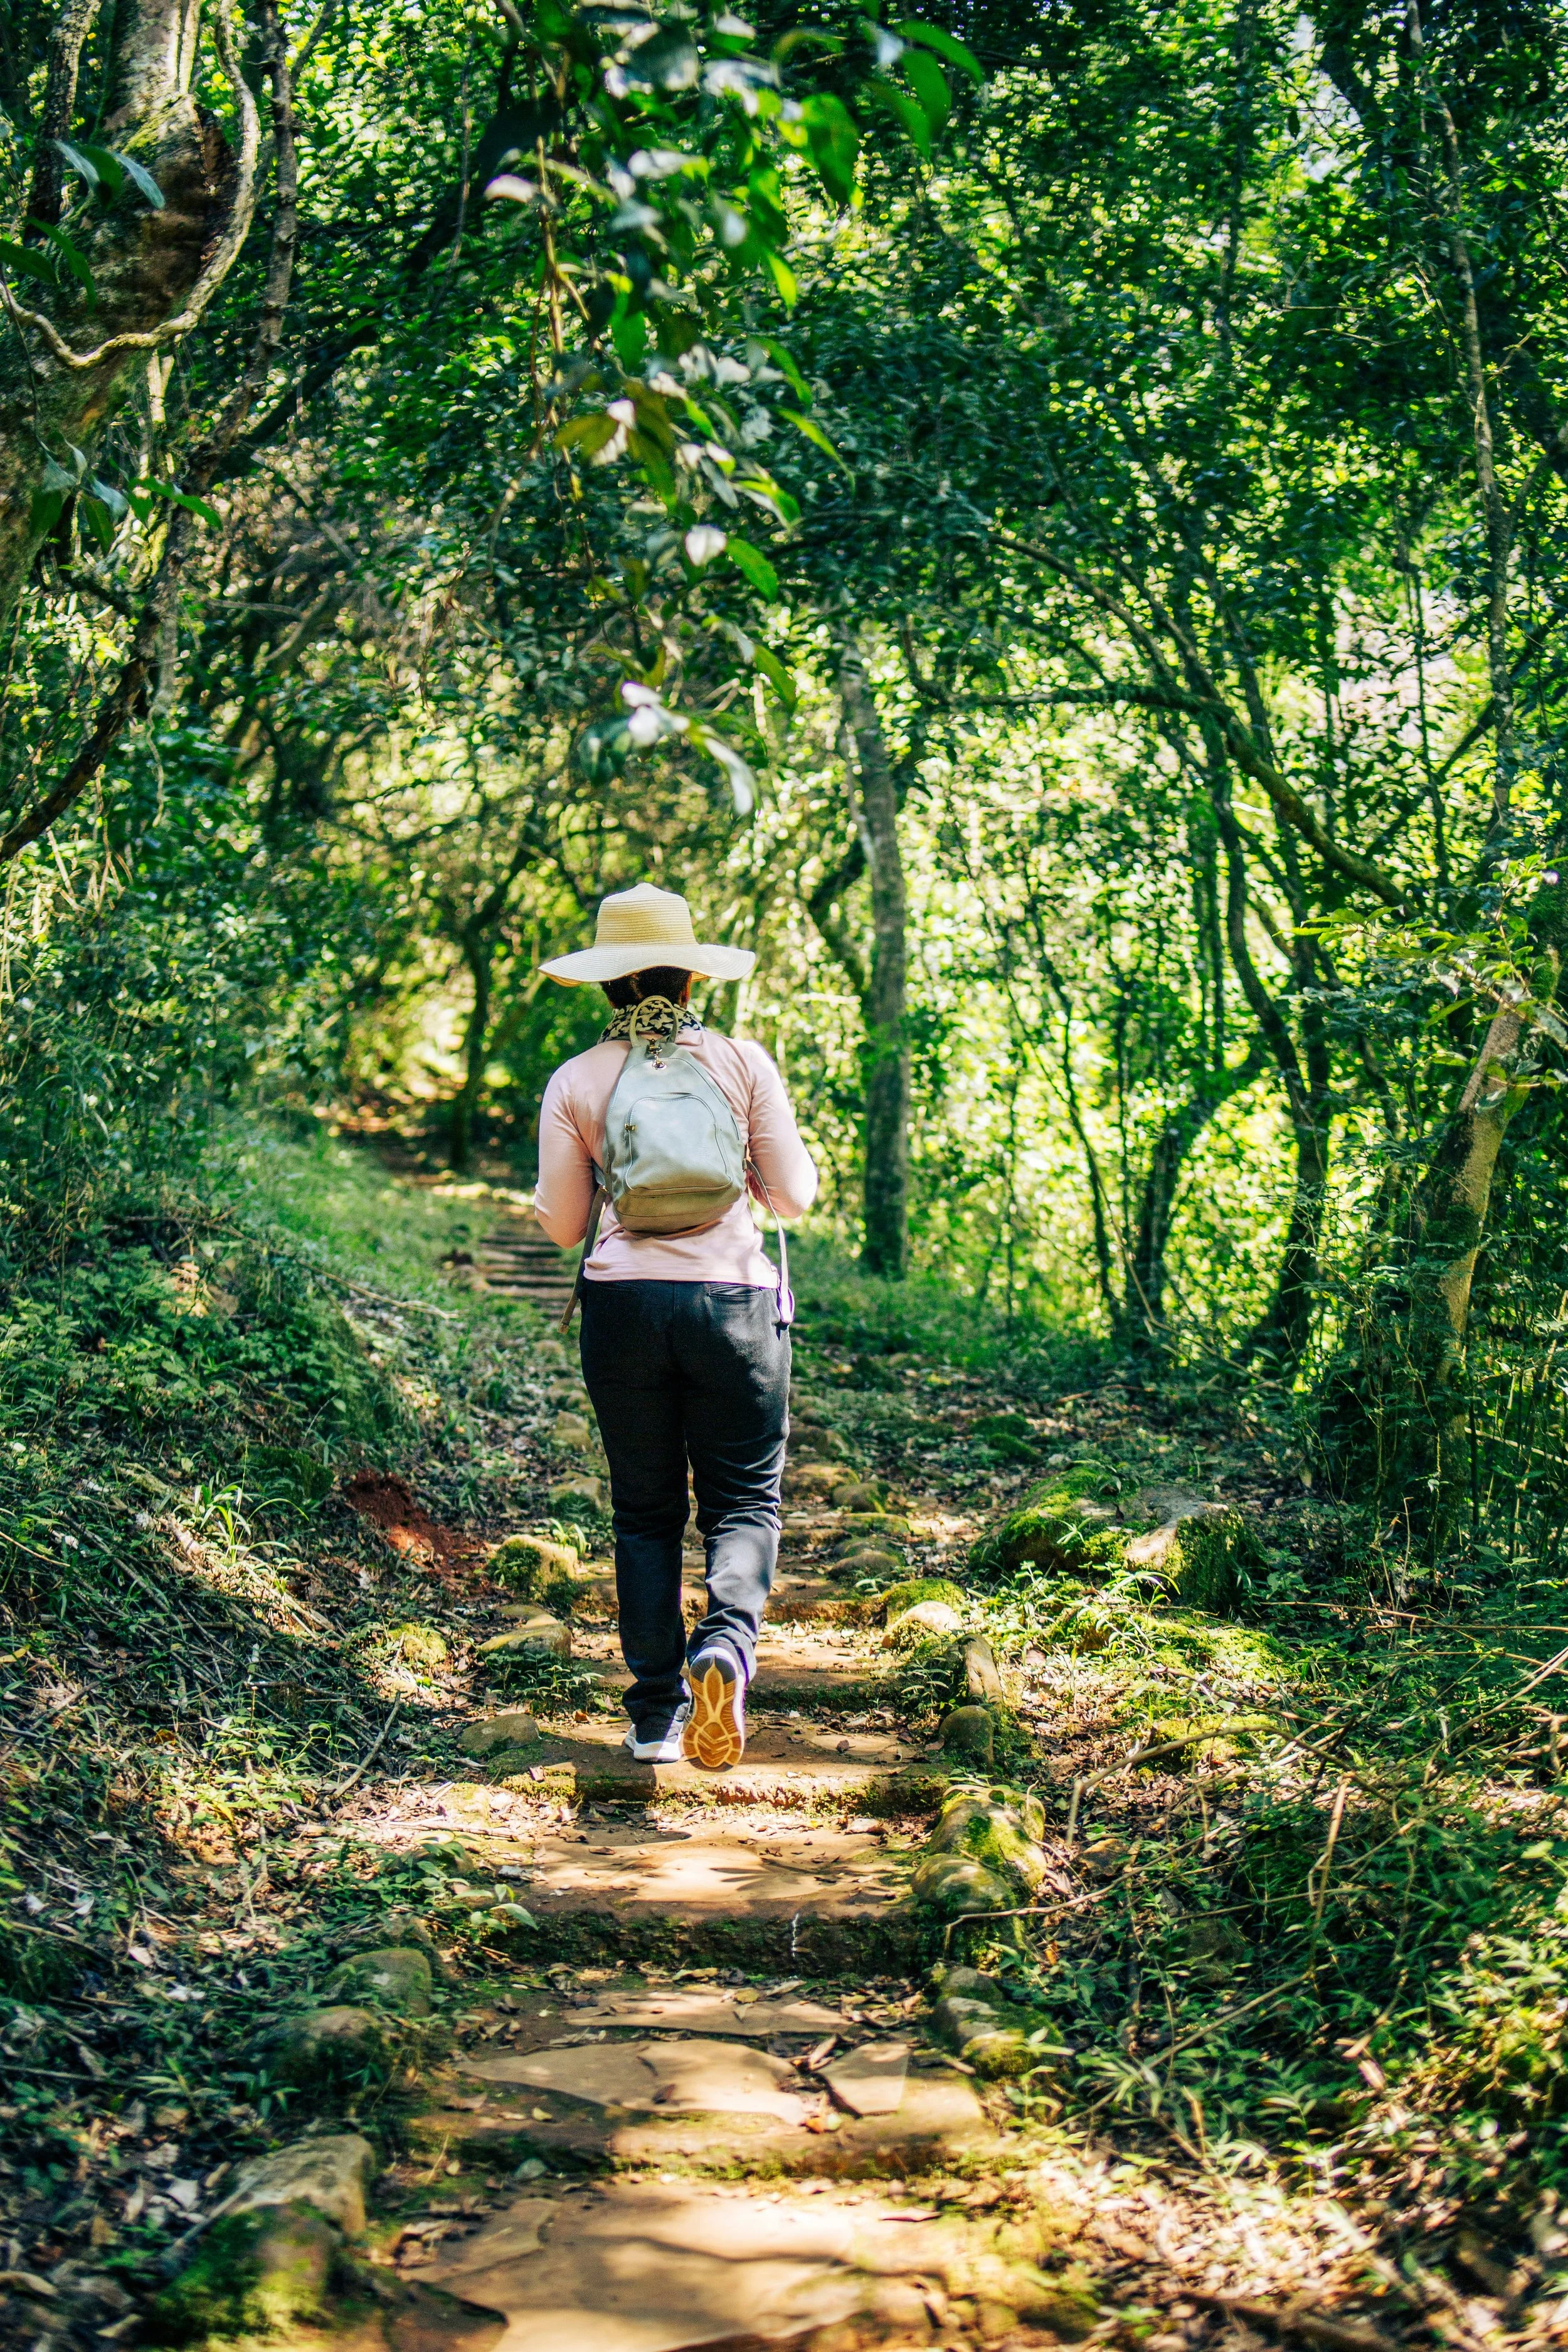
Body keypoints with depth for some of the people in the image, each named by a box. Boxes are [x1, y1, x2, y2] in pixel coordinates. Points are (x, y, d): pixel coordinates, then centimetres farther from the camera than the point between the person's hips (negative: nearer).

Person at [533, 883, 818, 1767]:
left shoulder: (576, 1081, 1)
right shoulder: (744, 1063, 0)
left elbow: (563, 1226, 4)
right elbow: (794, 1197, 2)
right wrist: (798, 1157, 22)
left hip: (624, 1302, 1)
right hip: (735, 1298, -1)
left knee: (645, 1513, 12)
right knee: (744, 1502, 8)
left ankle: (658, 1714, 11)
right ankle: (727, 1644, -19)